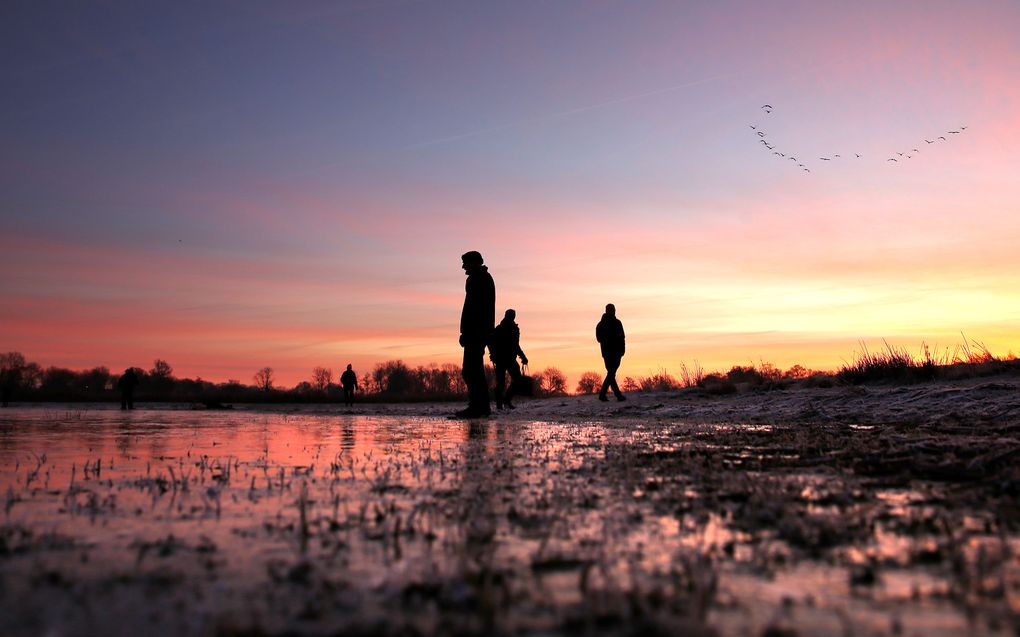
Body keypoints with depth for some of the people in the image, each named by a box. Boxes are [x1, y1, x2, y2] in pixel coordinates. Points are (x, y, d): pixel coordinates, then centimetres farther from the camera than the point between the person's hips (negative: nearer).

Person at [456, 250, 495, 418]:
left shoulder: (476, 279, -10)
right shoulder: (487, 278, 22)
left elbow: (471, 308, -19)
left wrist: (465, 333, -20)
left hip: (475, 331, -11)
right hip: (483, 331, 11)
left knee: (470, 370, -11)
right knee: (476, 369, 14)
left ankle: (476, 407, -13)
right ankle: (482, 407, 16)